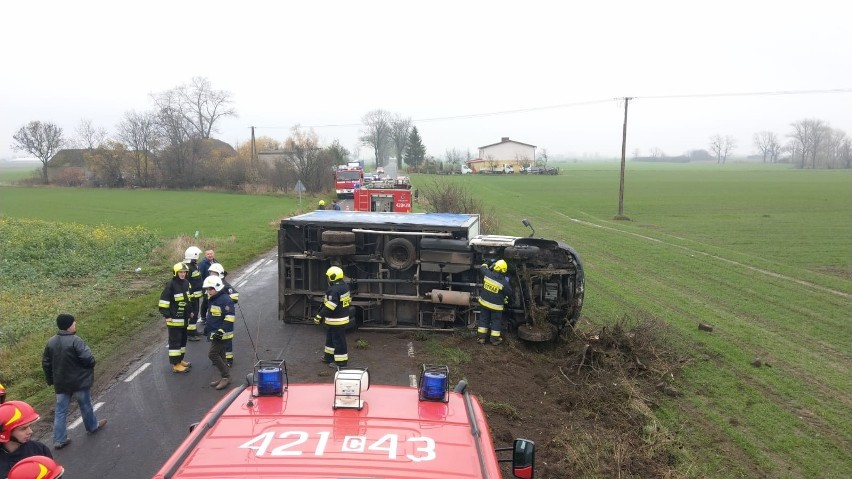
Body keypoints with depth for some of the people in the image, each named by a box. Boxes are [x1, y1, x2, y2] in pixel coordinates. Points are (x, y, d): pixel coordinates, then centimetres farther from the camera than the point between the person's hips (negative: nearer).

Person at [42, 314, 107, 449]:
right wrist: (91, 363, -2)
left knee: (60, 410, 11)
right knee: (85, 405, 16)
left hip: (61, 383, 6)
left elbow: (46, 363, 8)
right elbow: (88, 359, -26)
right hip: (79, 382, -5)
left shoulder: (51, 342, 0)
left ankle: (59, 439, 14)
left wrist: (51, 380, 19)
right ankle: (92, 426, 37)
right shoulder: (75, 341, -23)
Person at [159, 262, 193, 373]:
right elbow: (164, 300, -16)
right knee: (175, 341, -2)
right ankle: (175, 365, 3)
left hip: (184, 318, 8)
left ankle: (180, 360, 30)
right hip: (174, 318, -8)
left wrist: (190, 311, 22)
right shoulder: (171, 284, -17)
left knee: (183, 339, 17)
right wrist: (166, 315, -17)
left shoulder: (186, 283, 7)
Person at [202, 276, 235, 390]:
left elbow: (229, 317, -23)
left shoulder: (225, 300, -18)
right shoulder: (212, 300, 15)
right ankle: (224, 377, 22)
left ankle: (226, 376, -5)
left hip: (222, 334, -10)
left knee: (212, 354, -13)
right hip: (214, 333, 10)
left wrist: (221, 331, -26)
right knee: (220, 355, 14)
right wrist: (206, 328, 27)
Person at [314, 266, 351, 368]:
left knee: (338, 340, 0)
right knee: (330, 337, 23)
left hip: (337, 320, -10)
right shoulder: (345, 286, 7)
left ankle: (340, 361, 8)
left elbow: (330, 306, -28)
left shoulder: (334, 290, -24)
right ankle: (329, 356, 35)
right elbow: (347, 300, 17)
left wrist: (319, 316, -25)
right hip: (343, 317, 10)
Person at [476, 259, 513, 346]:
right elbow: (509, 293, -7)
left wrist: (486, 265, 25)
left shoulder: (487, 274, -15)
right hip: (496, 305, -3)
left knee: (483, 319, 18)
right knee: (496, 321, 14)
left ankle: (481, 337, 24)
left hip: (484, 302, 3)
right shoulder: (504, 282, -23)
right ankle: (495, 339, 22)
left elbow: (482, 267, 7)